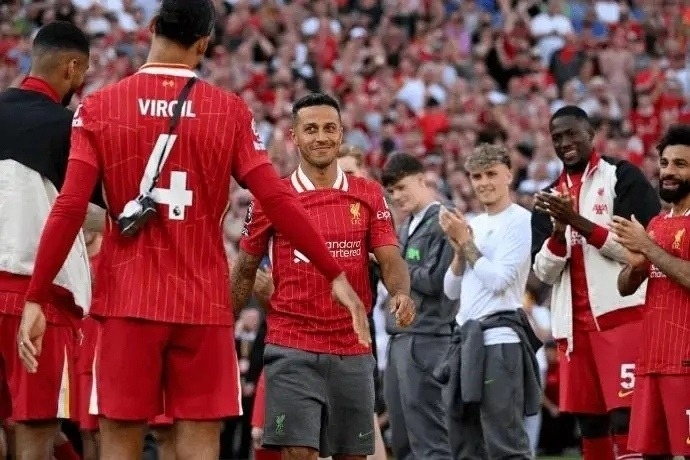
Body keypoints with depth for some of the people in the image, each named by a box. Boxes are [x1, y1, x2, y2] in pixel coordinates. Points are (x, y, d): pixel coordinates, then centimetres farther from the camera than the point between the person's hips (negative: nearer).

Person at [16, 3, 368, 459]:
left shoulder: (99, 108, 0)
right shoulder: (230, 111, 0)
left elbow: (69, 210, -6)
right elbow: (277, 202, -4)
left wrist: (35, 299, -2)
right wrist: (336, 275, 2)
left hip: (128, 302, 0)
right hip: (204, 304, 0)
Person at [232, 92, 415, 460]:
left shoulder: (368, 195, 7)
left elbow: (390, 260, 2)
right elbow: (245, 271, 8)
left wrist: (401, 292, -20)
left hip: (353, 352, 3)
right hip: (292, 350, -3)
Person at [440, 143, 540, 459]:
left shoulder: (519, 220, -4)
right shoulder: (472, 224, 18)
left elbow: (498, 279, -14)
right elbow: (451, 290, 18)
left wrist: (466, 241, -5)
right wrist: (460, 249, 2)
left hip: (499, 339, -9)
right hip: (468, 338, 9)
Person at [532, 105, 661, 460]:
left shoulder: (622, 177, 0)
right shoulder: (551, 198, 18)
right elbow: (543, 272, 10)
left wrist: (579, 222, -15)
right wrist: (558, 231, -8)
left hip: (622, 313, -6)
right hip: (574, 323, 6)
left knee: (625, 418, -14)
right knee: (590, 423, 7)